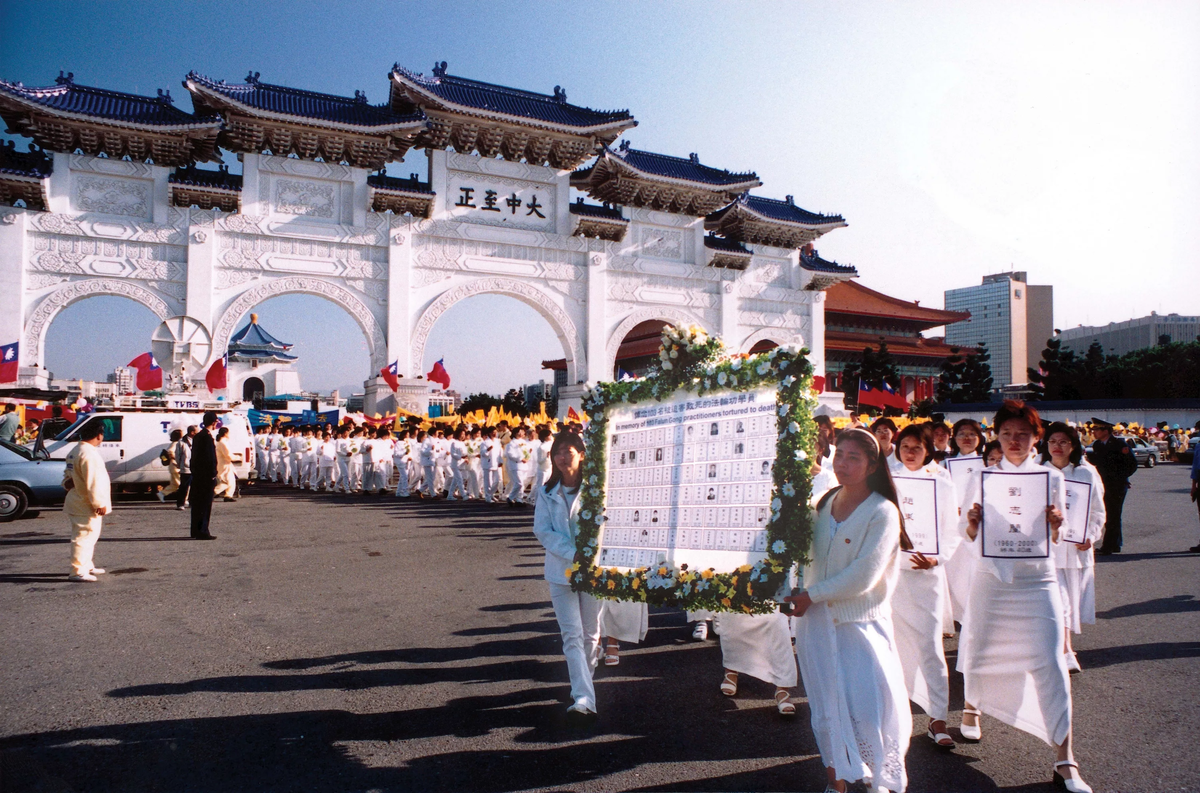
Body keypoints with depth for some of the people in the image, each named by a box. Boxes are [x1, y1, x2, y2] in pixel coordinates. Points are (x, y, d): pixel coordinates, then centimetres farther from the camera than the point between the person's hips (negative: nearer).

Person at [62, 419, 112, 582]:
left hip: (77, 503, 11)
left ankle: (87, 566, 31)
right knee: (83, 537, -5)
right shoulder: (89, 454, -23)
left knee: (89, 536, 21)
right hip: (86, 506, -11)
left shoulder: (75, 451, 12)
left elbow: (67, 475, 22)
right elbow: (93, 482, -24)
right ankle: (78, 571, -1)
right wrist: (99, 503, -20)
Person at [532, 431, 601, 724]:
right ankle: (584, 699, -8)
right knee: (572, 636, -6)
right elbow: (542, 531, -4)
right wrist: (572, 555, -17)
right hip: (560, 571, 1)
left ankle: (583, 682, 35)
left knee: (590, 633, 11)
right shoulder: (547, 494, 3)